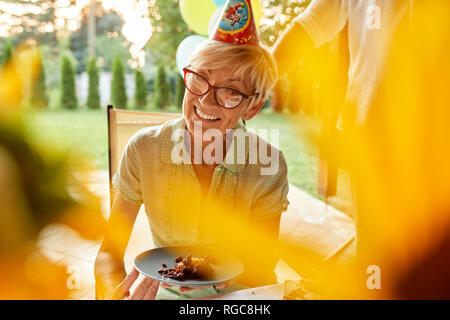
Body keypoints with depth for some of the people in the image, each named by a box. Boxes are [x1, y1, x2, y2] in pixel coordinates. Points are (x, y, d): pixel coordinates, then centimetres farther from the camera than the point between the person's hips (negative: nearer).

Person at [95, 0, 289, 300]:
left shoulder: (268, 166, -16)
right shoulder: (145, 150, -13)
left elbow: (261, 273, -8)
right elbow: (109, 254, -7)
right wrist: (115, 292, -29)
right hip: (166, 292, 1)